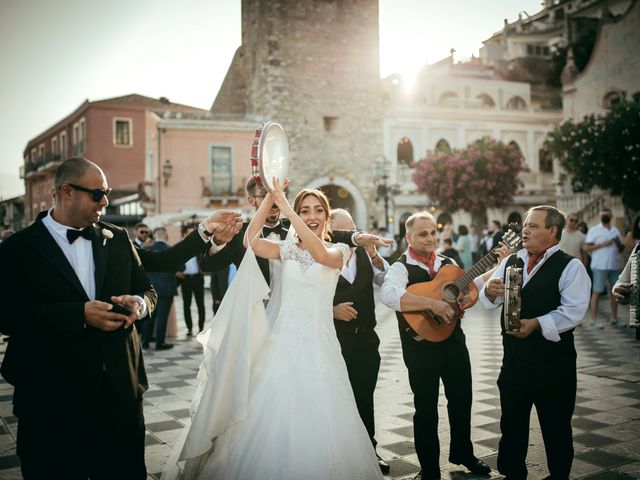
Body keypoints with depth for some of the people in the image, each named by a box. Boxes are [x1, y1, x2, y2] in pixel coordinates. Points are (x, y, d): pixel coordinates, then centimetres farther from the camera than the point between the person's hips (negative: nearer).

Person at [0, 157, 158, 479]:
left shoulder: (117, 239, 9)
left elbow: (147, 290, 13)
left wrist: (139, 303, -11)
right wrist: (79, 314, -22)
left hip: (121, 390, 4)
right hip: (52, 399, -3)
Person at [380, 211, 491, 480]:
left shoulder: (448, 264, 9)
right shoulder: (401, 268, -12)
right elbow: (388, 295, -33)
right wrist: (432, 303, -38)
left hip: (454, 340, 6)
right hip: (421, 347, -6)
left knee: (462, 400, 19)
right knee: (426, 408, 5)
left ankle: (462, 453, 43)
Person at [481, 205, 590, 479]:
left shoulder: (570, 267, -9)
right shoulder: (510, 262, 9)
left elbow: (573, 311, -19)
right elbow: (491, 302, 8)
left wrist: (536, 323, -27)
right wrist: (490, 291, -14)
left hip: (553, 360, -5)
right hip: (514, 356, 5)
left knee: (556, 426, 9)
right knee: (511, 423, 16)